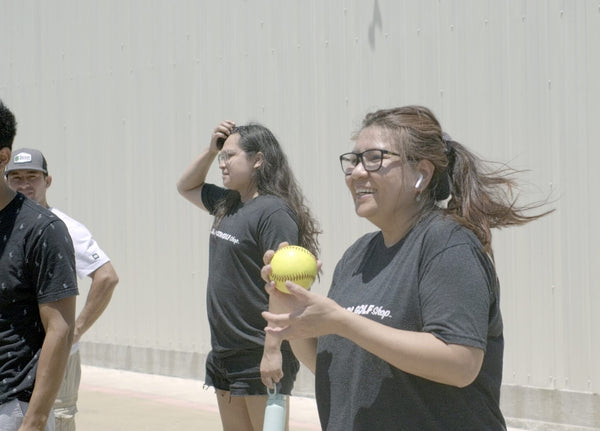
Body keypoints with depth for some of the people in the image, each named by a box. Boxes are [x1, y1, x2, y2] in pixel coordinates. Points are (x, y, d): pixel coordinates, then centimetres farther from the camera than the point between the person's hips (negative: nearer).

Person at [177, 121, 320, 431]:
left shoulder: (274, 211, -15)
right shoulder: (227, 204, 10)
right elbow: (186, 187, 28)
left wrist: (273, 351, -25)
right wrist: (211, 150, 11)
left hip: (260, 358, -9)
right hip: (224, 353, 9)